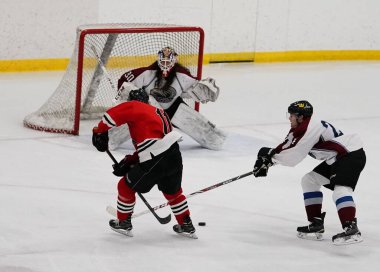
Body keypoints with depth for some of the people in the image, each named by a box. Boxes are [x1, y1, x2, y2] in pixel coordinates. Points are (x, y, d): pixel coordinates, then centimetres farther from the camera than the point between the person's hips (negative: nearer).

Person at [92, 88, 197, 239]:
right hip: (174, 155, 7)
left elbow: (112, 115, -11)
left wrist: (99, 132, 3)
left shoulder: (133, 107, 4)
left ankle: (123, 223, 26)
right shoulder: (157, 111, 28)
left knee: (126, 186, 13)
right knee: (172, 191, 31)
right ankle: (186, 226, 36)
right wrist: (129, 162, 21)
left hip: (155, 161, -7)